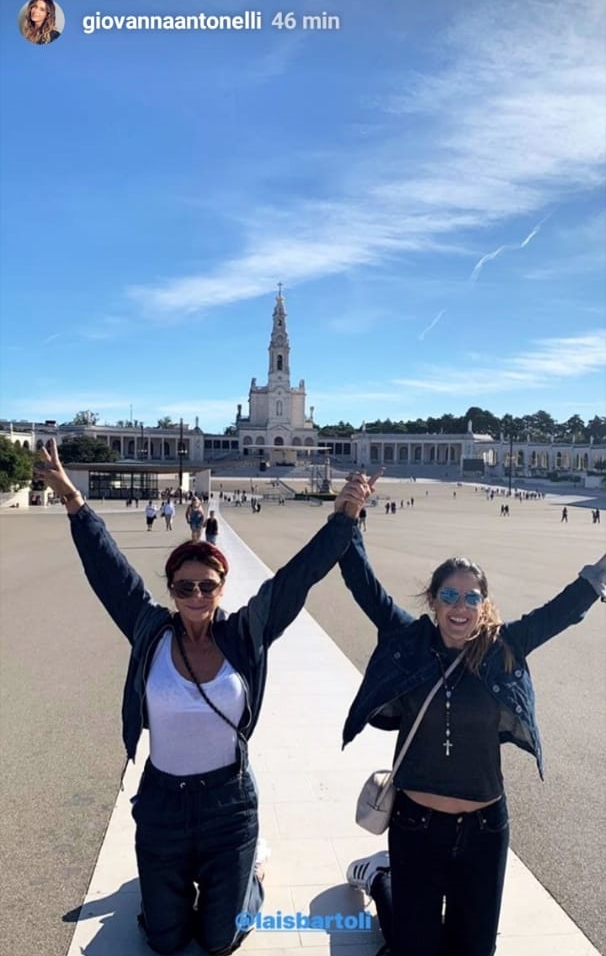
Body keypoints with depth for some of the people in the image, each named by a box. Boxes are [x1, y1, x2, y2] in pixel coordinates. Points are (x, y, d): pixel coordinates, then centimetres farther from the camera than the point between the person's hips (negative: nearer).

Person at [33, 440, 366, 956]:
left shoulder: (244, 636, -13)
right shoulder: (150, 634, -13)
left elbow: (299, 573, -17)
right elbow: (109, 568, -13)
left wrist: (344, 517, -23)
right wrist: (73, 501, -16)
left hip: (230, 802, -1)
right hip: (162, 803, 1)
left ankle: (249, 882, 48)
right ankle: (183, 887, 52)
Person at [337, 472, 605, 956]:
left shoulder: (503, 647, -8)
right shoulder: (410, 640, -11)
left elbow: (565, 608, -6)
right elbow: (363, 582, -14)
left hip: (484, 825, 2)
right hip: (416, 820, -2)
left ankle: (393, 875, 46)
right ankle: (381, 876, 44)